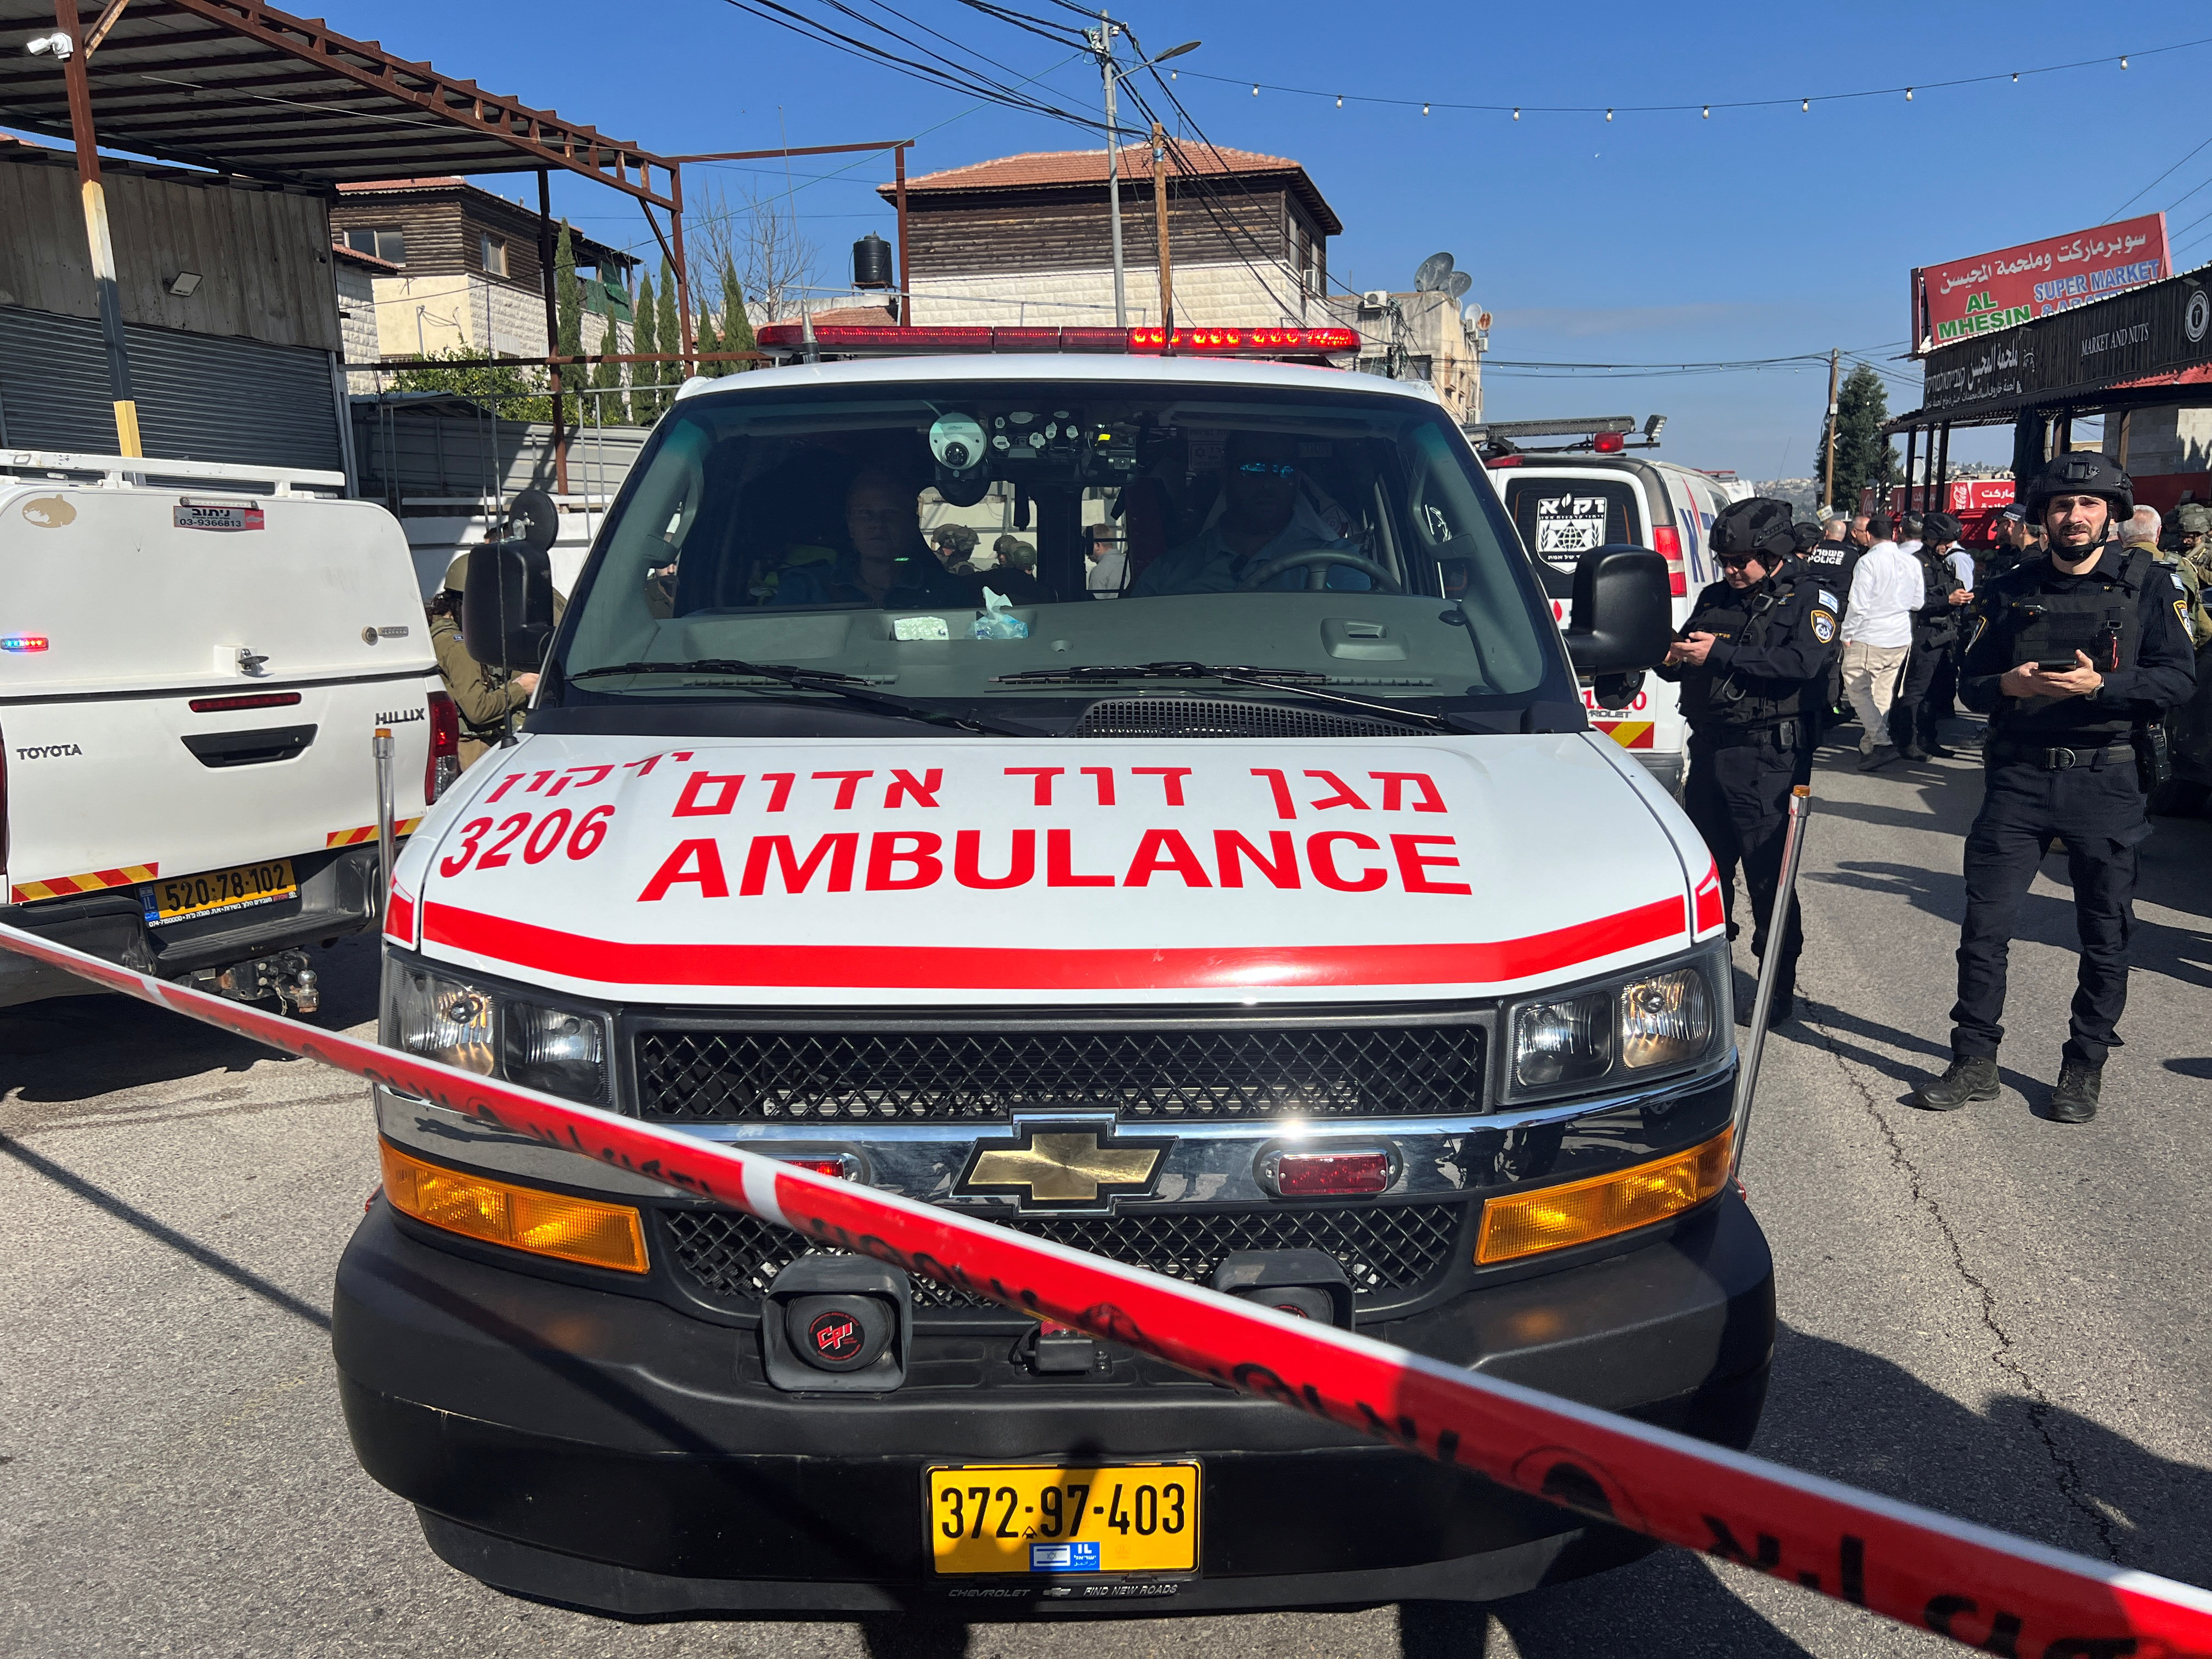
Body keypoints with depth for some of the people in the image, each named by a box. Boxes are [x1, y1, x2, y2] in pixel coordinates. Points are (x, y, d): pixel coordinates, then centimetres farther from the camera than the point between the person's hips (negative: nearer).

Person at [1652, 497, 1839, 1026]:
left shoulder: (1810, 599, -1)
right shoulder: (1715, 598, 15)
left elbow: (1802, 663, -18)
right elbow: (1686, 661, 19)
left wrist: (1719, 653, -20)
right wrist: (1671, 659, -6)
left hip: (1767, 763, -6)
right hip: (1709, 750, 6)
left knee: (1768, 879, -3)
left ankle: (1780, 993, 7)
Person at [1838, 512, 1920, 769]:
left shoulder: (1868, 562, -13)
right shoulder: (1912, 563, 6)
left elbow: (1858, 604, -15)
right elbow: (1918, 603, 12)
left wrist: (1847, 635, -5)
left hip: (1869, 639, -7)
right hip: (1901, 639, 7)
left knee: (1858, 688, -1)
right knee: (1883, 693, 13)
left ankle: (1881, 742, -14)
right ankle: (1869, 747, 20)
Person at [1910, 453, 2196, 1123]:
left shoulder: (2146, 584, 3)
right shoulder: (2010, 591, 9)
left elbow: (2179, 677, -4)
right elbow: (1969, 680, 11)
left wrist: (2099, 685, -19)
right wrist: (2006, 684, -10)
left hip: (2106, 782, -1)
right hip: (2018, 777, 2)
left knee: (2105, 934, 6)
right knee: (1985, 923, -2)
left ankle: (2084, 1068, 20)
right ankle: (1974, 1061, 9)